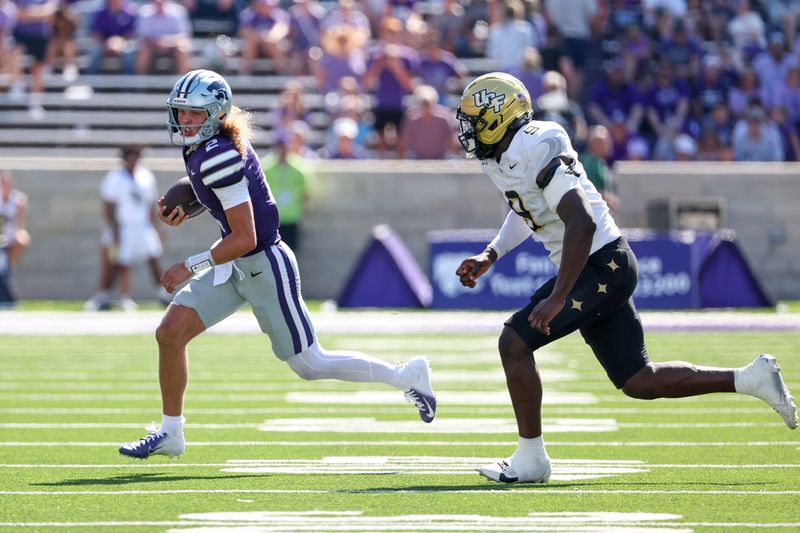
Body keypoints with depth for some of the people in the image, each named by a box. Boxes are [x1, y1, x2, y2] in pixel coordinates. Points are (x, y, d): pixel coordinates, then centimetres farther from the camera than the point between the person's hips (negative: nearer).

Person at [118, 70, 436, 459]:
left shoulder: (218, 156, -25)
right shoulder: (202, 146, 2)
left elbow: (245, 238, -24)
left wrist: (190, 267, -18)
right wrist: (184, 211, 9)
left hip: (264, 265, -9)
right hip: (237, 267, 9)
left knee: (309, 364, 3)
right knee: (170, 333, 1)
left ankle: (406, 376, 18)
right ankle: (170, 434, 11)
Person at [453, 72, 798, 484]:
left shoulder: (535, 150, -20)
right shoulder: (501, 158, 10)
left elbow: (582, 223, -28)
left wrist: (557, 298, -29)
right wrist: (489, 256, 17)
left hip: (601, 265, -10)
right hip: (604, 269, 10)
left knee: (515, 342, -12)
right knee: (638, 382, 12)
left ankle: (530, 460, -4)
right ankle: (750, 378, 18)